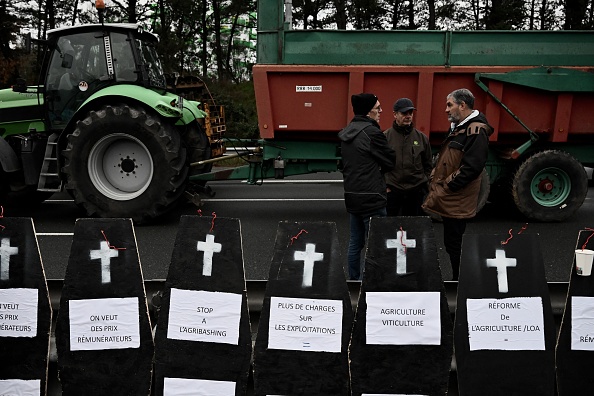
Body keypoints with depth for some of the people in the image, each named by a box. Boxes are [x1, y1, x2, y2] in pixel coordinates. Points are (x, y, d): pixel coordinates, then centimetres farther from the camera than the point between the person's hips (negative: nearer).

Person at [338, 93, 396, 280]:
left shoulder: (347, 132, 10)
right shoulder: (371, 132, -17)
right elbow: (390, 161, -8)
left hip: (352, 195, 9)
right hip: (371, 197, -9)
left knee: (355, 242, 16)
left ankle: (353, 280, 24)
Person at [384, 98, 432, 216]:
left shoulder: (422, 138, 8)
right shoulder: (385, 137, 0)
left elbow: (428, 165, 15)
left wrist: (424, 183, 7)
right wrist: (385, 185, -3)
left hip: (416, 193, 2)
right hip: (391, 192, -2)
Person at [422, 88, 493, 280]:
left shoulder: (476, 131, -16)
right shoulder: (458, 127, 16)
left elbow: (471, 168, -23)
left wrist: (446, 188, -19)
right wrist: (436, 182, 9)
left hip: (456, 201, -10)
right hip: (449, 200, 10)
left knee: (454, 244, -2)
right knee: (452, 243, 17)